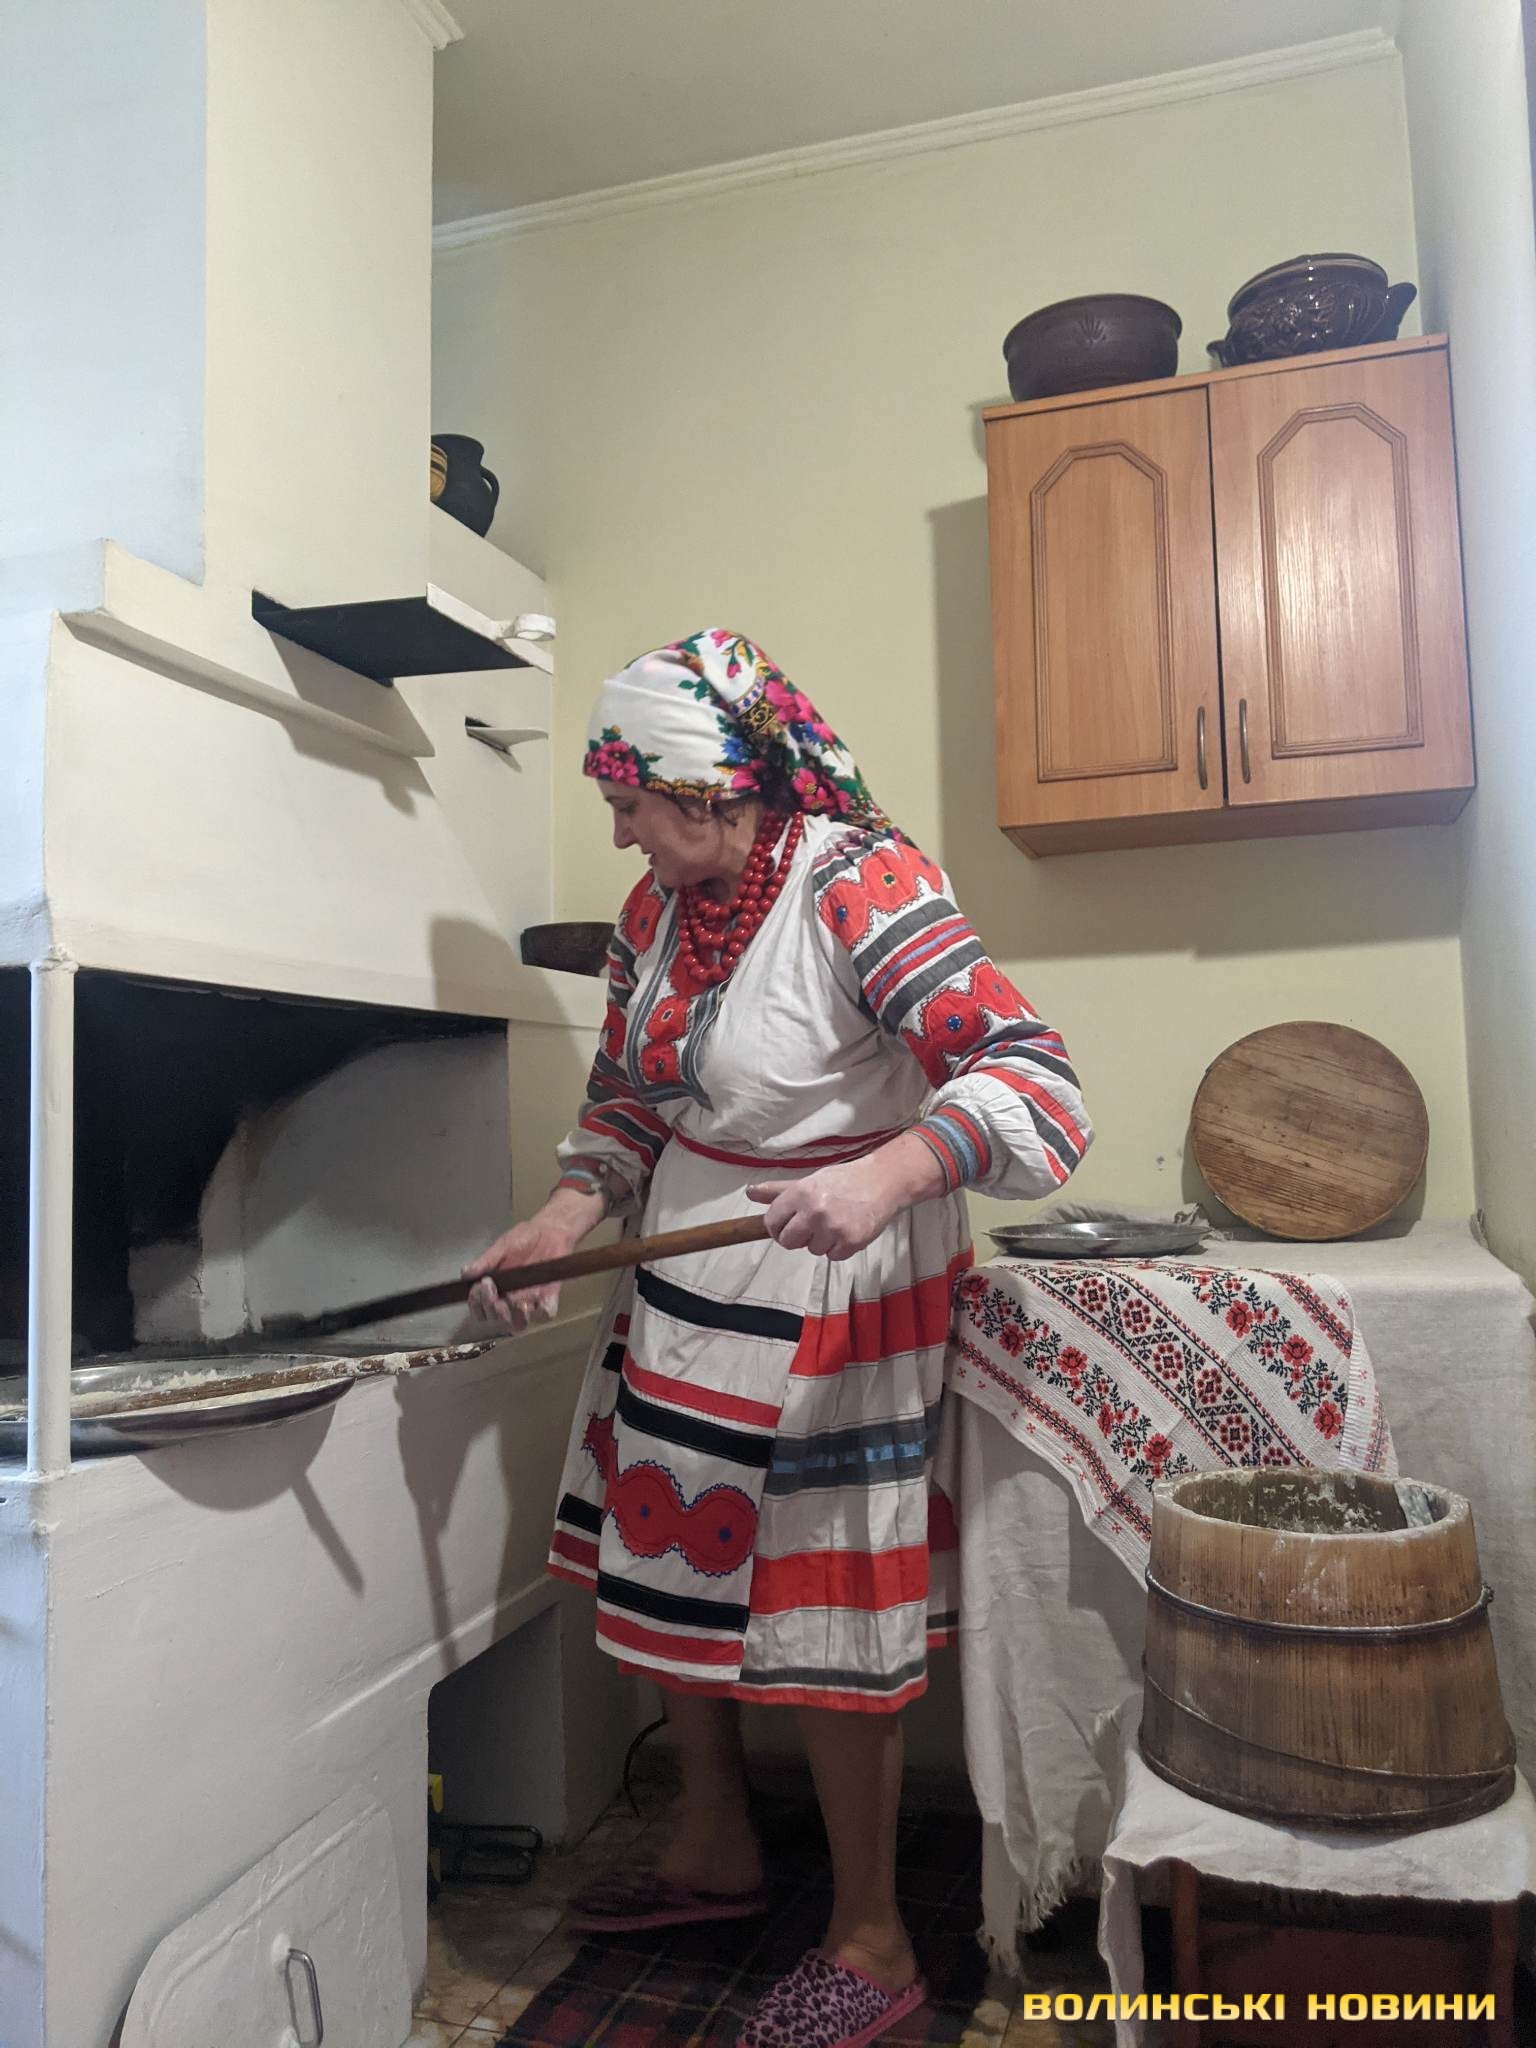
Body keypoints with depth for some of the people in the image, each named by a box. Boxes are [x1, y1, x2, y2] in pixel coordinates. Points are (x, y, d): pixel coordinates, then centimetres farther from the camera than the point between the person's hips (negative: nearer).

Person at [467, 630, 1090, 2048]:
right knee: (663, 1566, 18)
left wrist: (885, 1175, -45)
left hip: (829, 1303, -8)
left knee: (822, 1618, 4)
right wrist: (572, 1214, -5)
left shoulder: (863, 886, -21)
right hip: (681, 1279, 8)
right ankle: (718, 1853, 44)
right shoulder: (659, 905, 2)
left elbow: (1034, 1084, -28)